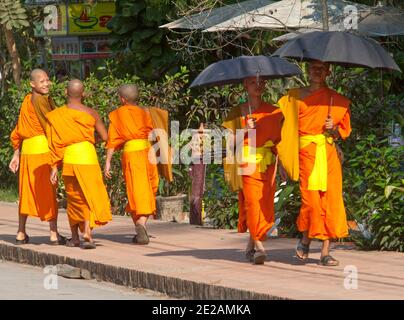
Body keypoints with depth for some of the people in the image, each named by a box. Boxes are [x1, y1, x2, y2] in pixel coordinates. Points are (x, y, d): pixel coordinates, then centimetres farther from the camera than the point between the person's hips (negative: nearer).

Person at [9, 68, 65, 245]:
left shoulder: (26, 101, 16)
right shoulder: (41, 100, -8)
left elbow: (20, 131, 20)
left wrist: (16, 155, 23)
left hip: (26, 151, 7)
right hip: (43, 149, -7)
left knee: (26, 191, 14)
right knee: (48, 191, -2)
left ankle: (21, 233, 18)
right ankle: (54, 234, -1)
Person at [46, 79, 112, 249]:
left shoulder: (56, 115, 1)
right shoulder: (91, 113, 2)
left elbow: (54, 143, -1)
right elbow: (105, 137, 7)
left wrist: (54, 167, 1)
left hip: (68, 159, 1)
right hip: (88, 156, -1)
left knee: (73, 198, 16)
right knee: (90, 196, 0)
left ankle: (74, 237, 24)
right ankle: (87, 232, -21)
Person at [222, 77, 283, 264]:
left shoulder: (272, 112, 12)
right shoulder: (237, 113, 6)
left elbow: (278, 137, 13)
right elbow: (230, 139, 2)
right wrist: (246, 131, -13)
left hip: (267, 164, 3)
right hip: (247, 163, -3)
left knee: (266, 205, -2)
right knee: (252, 201, -15)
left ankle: (251, 246, 11)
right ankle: (259, 247, -20)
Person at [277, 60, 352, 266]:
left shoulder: (337, 100, 10)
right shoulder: (295, 97, 8)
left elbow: (344, 131, 14)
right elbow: (283, 122, 10)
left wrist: (333, 129, -7)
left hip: (329, 154, 2)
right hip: (307, 153, -2)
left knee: (331, 200, -4)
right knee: (311, 199, -13)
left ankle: (325, 253, -1)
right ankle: (305, 240, 14)